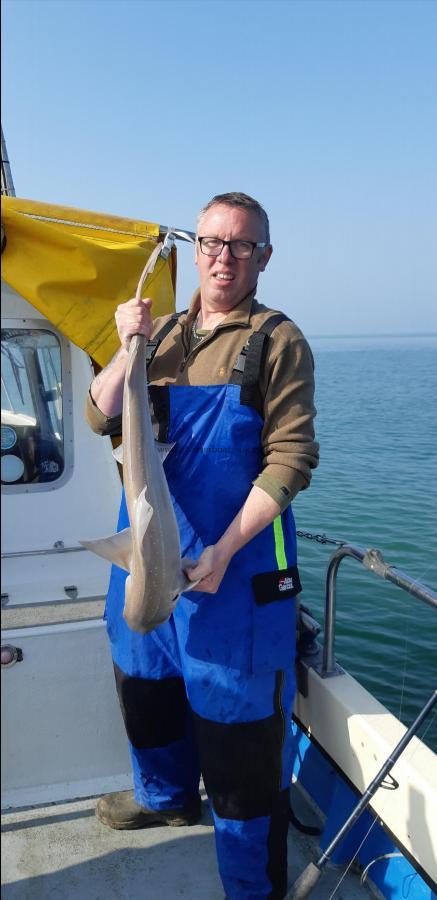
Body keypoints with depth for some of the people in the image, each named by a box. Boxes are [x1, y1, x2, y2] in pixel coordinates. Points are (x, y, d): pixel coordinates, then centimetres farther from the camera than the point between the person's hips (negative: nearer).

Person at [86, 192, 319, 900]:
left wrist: (224, 550, -22)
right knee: (145, 684, 25)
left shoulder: (278, 341, -7)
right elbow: (100, 420, 4)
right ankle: (167, 796, 53)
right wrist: (130, 349, -11)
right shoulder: (164, 334, 9)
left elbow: (291, 461, -14)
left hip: (235, 566, -6)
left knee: (238, 733, 2)